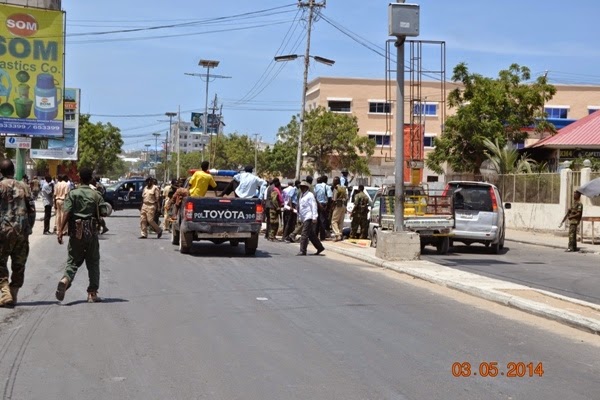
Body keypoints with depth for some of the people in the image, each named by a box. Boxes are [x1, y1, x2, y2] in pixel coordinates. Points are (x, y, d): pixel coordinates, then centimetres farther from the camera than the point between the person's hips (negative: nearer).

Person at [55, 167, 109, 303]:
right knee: (93, 262, 10)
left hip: (76, 232, 0)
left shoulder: (72, 193, 0)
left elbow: (67, 213, -10)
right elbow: (104, 213, -3)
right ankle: (92, 293, 8)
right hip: (91, 231, 0)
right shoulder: (96, 195, 1)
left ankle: (65, 280, -22)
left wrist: (61, 230, -11)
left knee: (73, 261, 8)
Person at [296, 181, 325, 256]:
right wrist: (300, 218, 21)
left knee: (304, 234, -11)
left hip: (309, 218, -9)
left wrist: (314, 217, -18)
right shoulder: (301, 195, 17)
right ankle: (320, 247, 24)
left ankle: (303, 251, -10)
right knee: (311, 235, 14)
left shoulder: (310, 195, -8)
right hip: (304, 218, 9)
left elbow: (314, 206, -13)